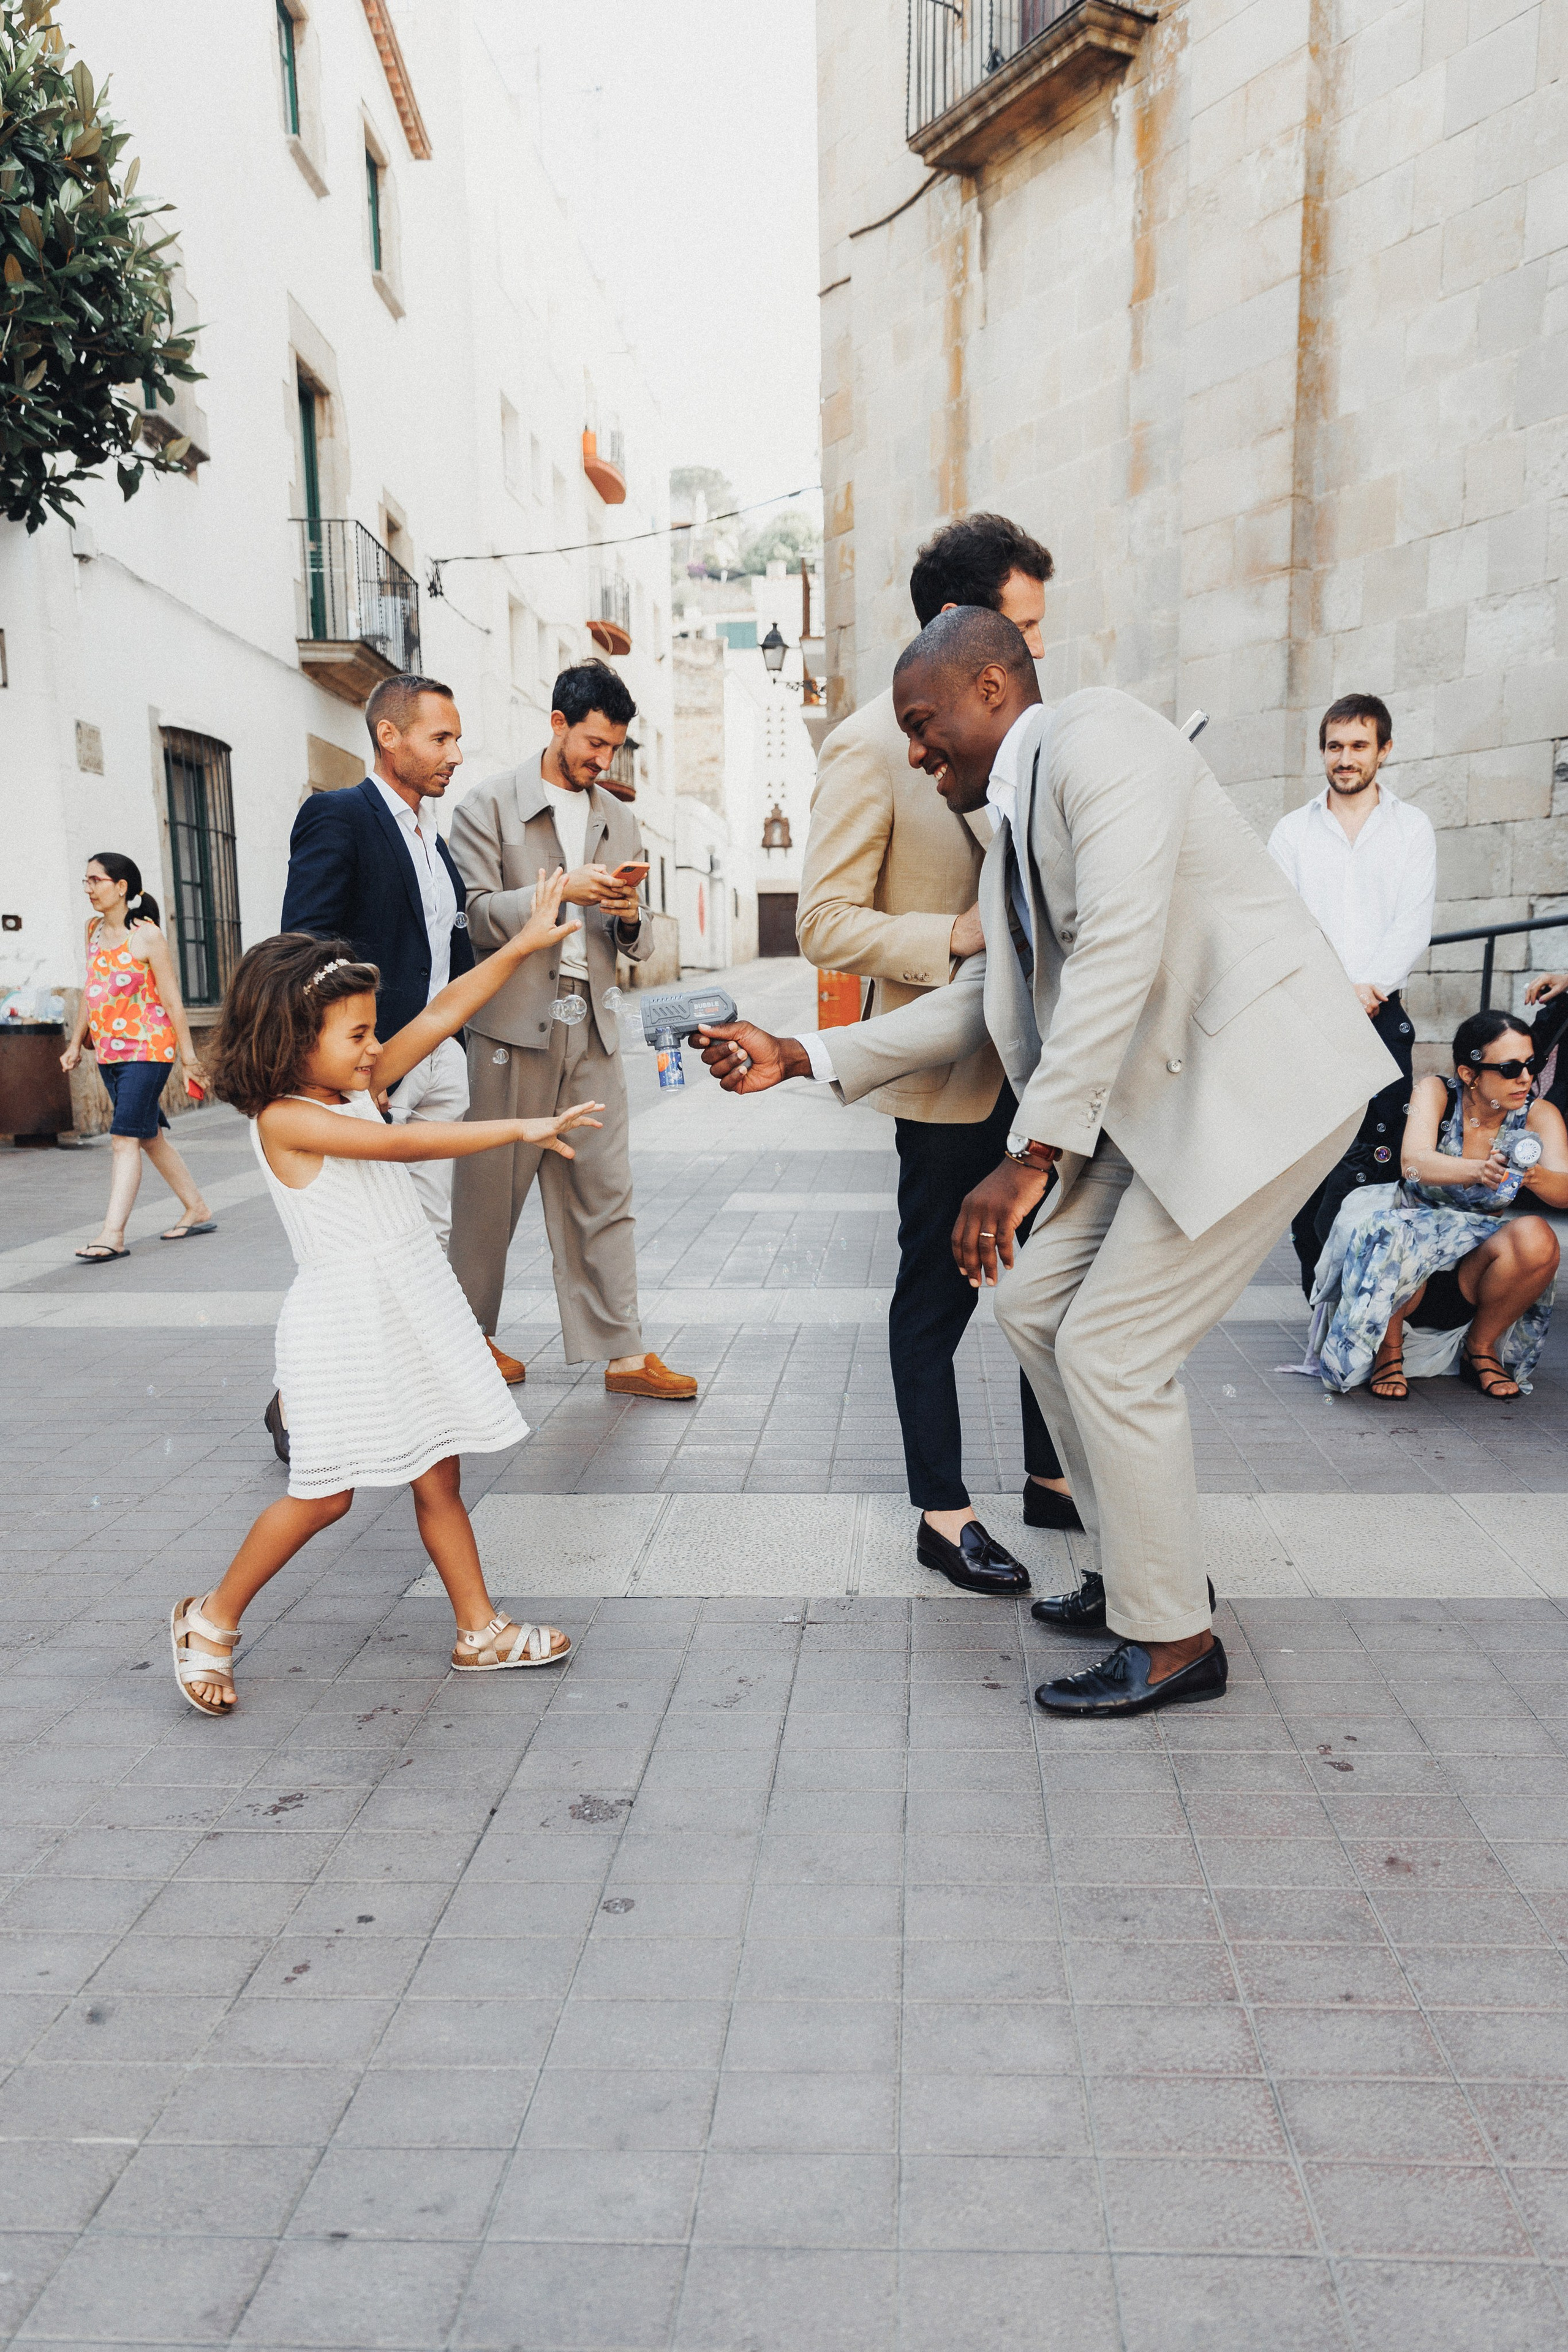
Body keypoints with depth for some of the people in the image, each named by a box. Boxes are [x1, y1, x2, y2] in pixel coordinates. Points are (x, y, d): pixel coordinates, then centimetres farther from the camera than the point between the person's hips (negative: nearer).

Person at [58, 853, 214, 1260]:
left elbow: (172, 1000, -10)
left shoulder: (146, 936, -11)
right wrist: (76, 1043, 16)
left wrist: (188, 1057, -10)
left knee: (124, 1138, -13)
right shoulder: (95, 929, 9)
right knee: (148, 1137, 13)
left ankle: (113, 1234, -14)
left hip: (146, 1049, -8)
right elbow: (91, 990, 17)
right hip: (108, 1051, 8)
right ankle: (197, 1211, 25)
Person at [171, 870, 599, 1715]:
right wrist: (517, 1129, -28)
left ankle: (480, 1630, 20)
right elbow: (404, 1143, -26)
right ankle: (212, 1620, 21)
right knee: (326, 1493, 0)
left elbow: (439, 1017, 7)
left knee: (437, 1479, 11)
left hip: (412, 1307, 7)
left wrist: (521, 946, 6)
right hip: (345, 1319, -7)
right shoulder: (285, 1119, -16)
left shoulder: (355, 1088, 7)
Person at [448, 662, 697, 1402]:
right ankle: (470, 1333, 22)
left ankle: (624, 1354, 5)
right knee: (489, 1191, 5)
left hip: (591, 1030, 4)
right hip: (512, 1025, -4)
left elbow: (638, 945, 16)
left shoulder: (619, 821, 17)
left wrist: (630, 916, -7)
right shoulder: (489, 806, 1)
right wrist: (562, 891, -17)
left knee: (604, 1195, 2)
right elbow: (475, 915, -8)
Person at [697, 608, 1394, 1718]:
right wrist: (799, 1057, 15)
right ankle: (1145, 1563, 28)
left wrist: (1034, 1153, -27)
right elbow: (980, 1000, 21)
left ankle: (1174, 1639, 12)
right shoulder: (1015, 838, 17)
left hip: (1260, 1076, -10)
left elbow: (1121, 946, -25)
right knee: (1037, 1300, 13)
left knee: (1111, 1350, -7)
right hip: (1162, 1091, 10)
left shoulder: (1095, 732, -12)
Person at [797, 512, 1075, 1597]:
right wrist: (957, 936, -25)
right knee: (937, 1294, 6)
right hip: (950, 1069, -7)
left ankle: (1053, 1475, 32)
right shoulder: (871, 747, -12)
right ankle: (943, 1513, 20)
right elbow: (827, 926, -16)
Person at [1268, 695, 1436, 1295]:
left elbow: (1413, 925, 2)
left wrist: (1368, 989, -13)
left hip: (1381, 1015, -1)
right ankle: (1318, 1290, 5)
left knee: (1377, 1155, -11)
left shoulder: (1411, 827, 12)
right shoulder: (1292, 831, 14)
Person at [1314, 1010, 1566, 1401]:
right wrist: (1479, 1170, -48)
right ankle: (1389, 1347, -6)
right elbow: (1413, 1163, -28)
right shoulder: (1435, 1093, -9)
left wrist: (1534, 1176, -44)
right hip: (1414, 1234, -2)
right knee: (1390, 1240, -37)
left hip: (1476, 1259, 2)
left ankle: (1480, 1347, -4)